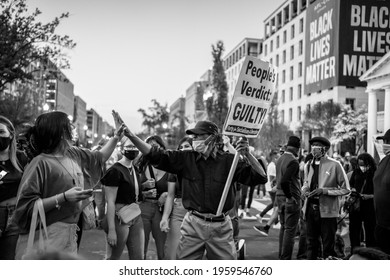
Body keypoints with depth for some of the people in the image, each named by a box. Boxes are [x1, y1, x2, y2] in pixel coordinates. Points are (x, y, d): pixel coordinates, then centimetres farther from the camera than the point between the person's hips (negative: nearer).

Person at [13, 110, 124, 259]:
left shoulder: (75, 155, 9)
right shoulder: (41, 163, -14)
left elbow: (100, 157, 29)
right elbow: (26, 208, -17)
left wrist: (117, 135, 25)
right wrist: (64, 197, -22)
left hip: (69, 235, 7)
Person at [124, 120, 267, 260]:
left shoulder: (228, 160, -3)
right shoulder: (186, 158, 2)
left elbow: (260, 177, -6)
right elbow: (155, 155, -4)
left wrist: (247, 155, -20)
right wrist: (131, 135, -14)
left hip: (220, 225, -1)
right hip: (193, 224, 1)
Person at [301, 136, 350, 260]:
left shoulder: (334, 165, -9)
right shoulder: (311, 164, 9)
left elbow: (345, 189, -7)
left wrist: (324, 191, -18)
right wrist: (305, 189, 1)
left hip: (327, 210, -5)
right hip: (311, 208, 5)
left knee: (328, 246, 4)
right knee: (311, 243, 14)